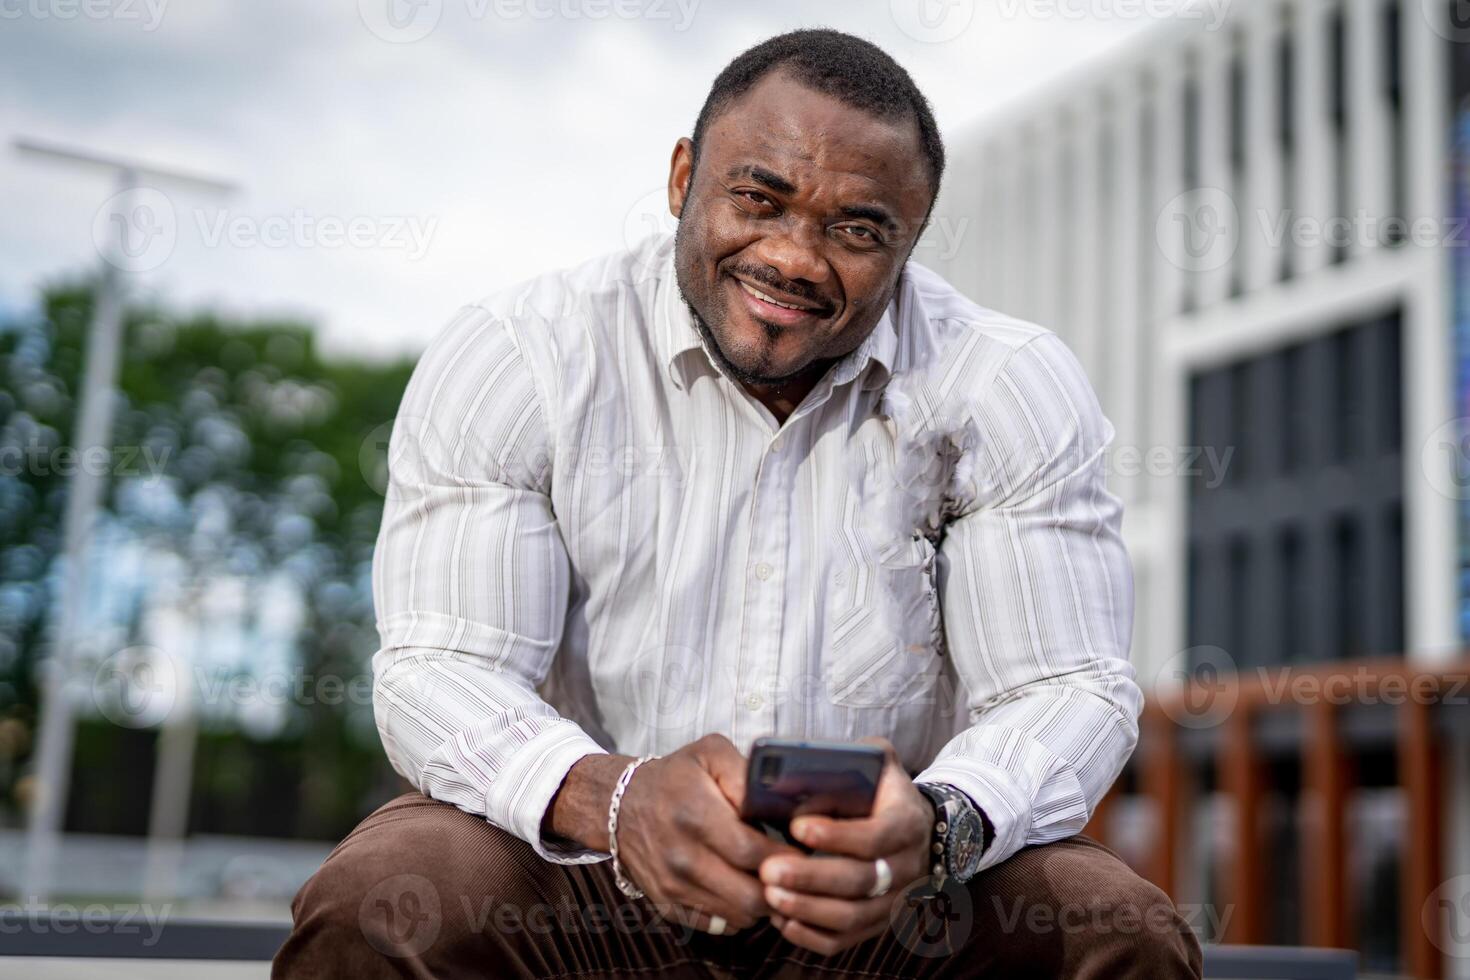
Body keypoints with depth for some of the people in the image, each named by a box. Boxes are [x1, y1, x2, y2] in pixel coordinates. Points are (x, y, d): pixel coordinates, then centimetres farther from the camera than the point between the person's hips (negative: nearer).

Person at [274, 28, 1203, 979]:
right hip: (573, 863, -1)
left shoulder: (1010, 389, -6)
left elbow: (1071, 689, -9)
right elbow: (437, 672, -14)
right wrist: (610, 798, -36)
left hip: (887, 885, 2)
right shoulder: (511, 362, -8)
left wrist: (936, 827, -32)